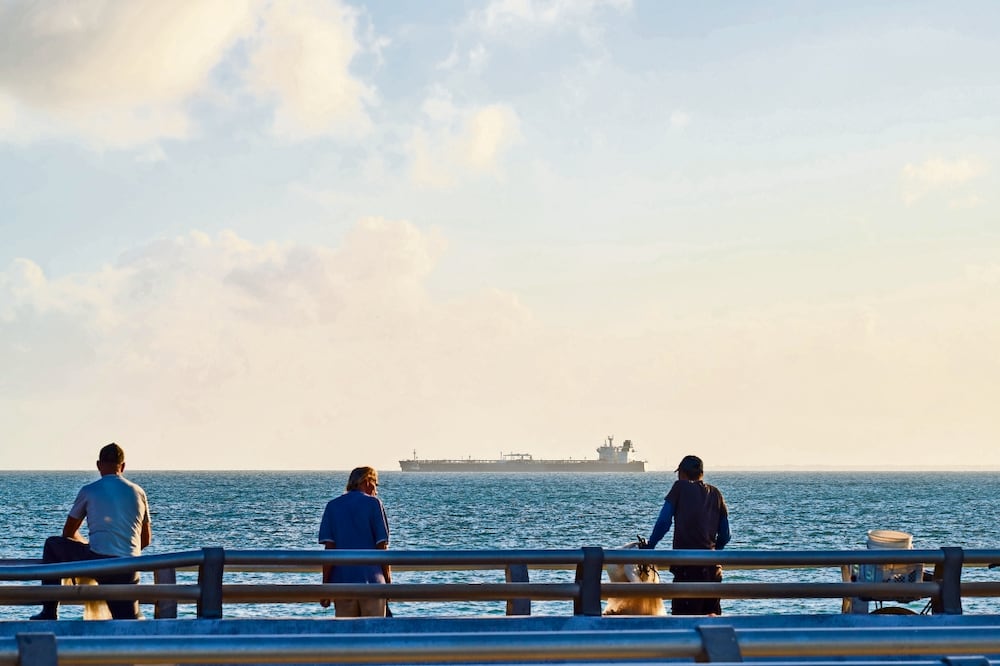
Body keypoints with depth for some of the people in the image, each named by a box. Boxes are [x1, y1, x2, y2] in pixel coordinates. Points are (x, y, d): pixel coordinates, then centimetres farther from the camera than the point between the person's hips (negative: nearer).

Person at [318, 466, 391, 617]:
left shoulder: (333, 506, 7)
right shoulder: (373, 503, 0)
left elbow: (329, 548, 1)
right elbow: (382, 546, -2)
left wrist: (325, 586, 2)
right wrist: (388, 580, 7)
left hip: (341, 582, 3)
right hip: (371, 580, -3)